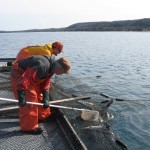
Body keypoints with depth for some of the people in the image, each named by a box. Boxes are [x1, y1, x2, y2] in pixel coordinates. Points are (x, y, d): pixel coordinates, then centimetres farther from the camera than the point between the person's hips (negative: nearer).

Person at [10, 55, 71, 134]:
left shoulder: (51, 68, -2)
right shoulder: (43, 66, -34)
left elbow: (45, 82, 5)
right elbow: (25, 79, -39)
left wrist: (46, 98, -2)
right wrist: (21, 96, -37)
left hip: (29, 75, 10)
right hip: (19, 75, -10)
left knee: (39, 95, 15)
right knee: (30, 99, -11)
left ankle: (43, 115, 34)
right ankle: (28, 127, 0)